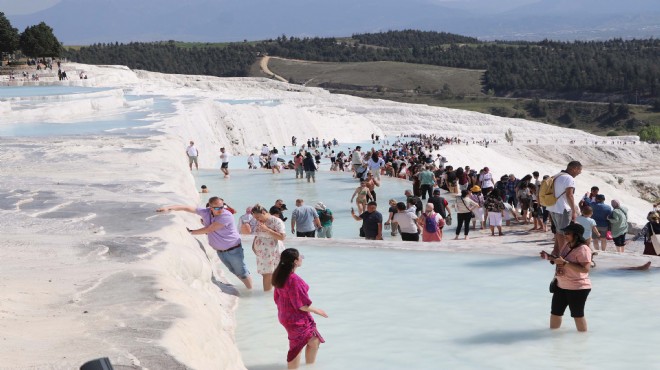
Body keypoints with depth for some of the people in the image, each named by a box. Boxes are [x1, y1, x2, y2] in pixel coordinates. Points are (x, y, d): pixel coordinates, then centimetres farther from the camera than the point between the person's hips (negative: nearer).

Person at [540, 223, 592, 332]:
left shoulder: (583, 249, -22)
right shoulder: (566, 246, 5)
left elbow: (585, 269, -31)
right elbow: (558, 256, 21)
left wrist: (564, 263, -33)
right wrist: (549, 257, -2)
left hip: (577, 288, -9)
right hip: (561, 286, 9)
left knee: (577, 315, 3)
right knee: (555, 312, 18)